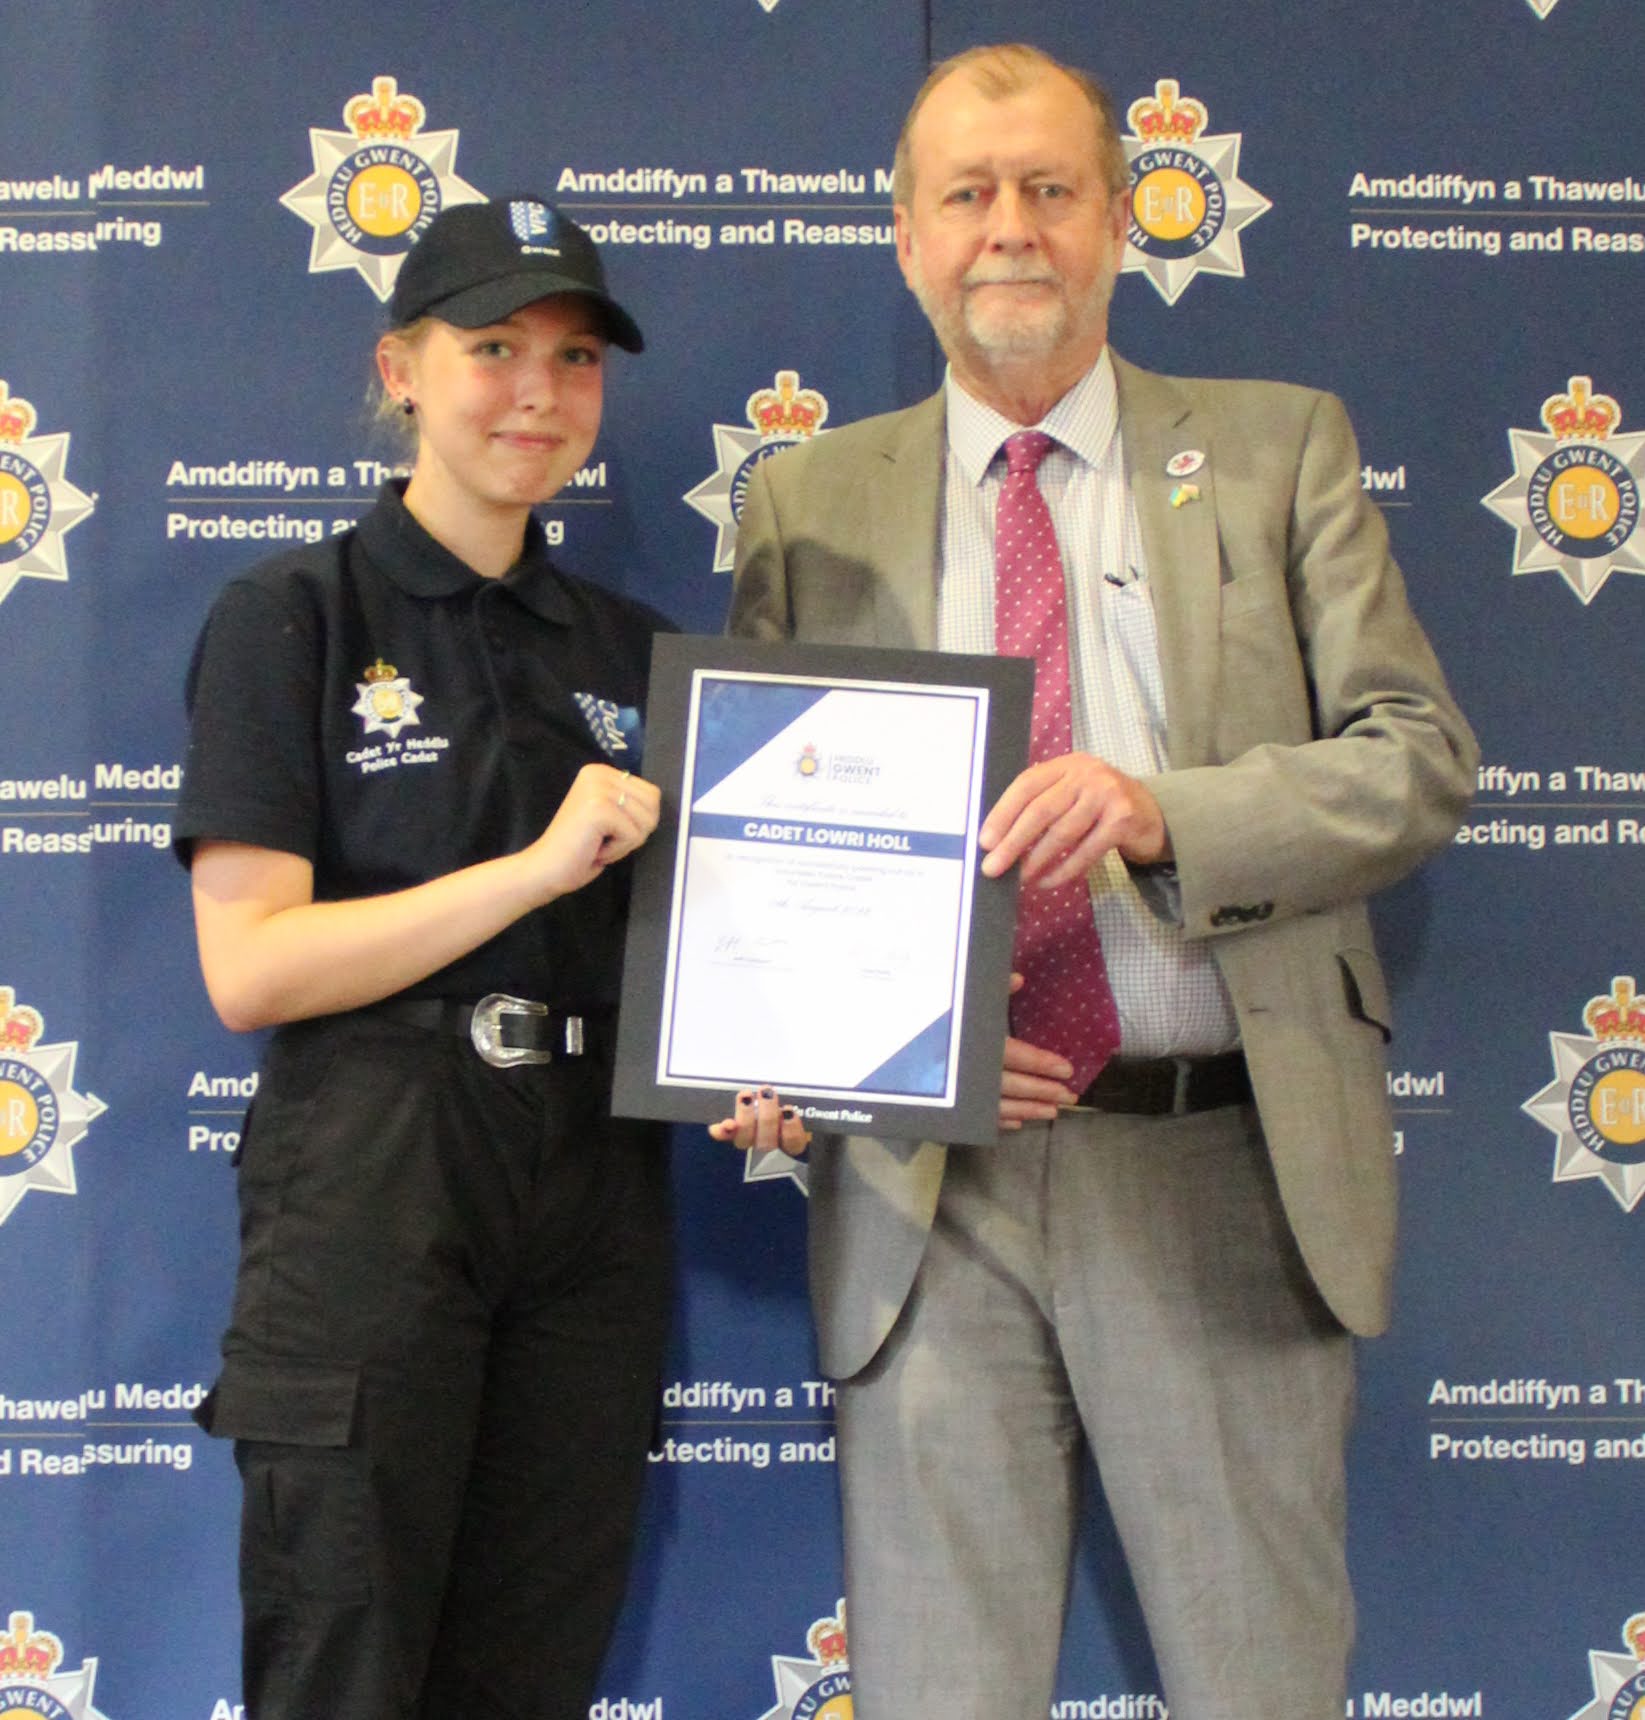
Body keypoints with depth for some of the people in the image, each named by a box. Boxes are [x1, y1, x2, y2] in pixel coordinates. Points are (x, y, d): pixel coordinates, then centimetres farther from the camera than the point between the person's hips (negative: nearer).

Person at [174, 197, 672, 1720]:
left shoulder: (631, 650, 14)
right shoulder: (290, 620, -1)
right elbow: (249, 967, -10)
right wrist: (538, 865, -16)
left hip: (594, 1189, 5)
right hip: (371, 1187, -4)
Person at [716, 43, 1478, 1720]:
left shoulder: (1280, 449, 10)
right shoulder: (806, 502, 11)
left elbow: (1420, 754, 1)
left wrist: (1164, 810, -17)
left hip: (1223, 1164, 0)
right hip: (928, 1177, 1)